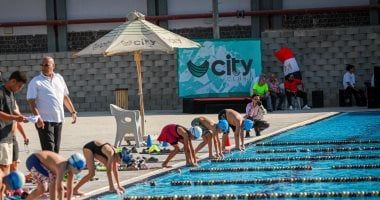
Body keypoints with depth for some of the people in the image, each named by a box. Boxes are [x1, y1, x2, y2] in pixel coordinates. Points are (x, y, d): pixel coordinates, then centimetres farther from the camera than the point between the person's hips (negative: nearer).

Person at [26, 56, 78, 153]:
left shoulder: (59, 78, 12)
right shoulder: (35, 82, -6)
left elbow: (65, 97, 21)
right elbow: (31, 101, -13)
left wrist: (73, 111, 17)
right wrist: (37, 117, -25)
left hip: (58, 120, 6)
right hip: (44, 121, -6)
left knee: (56, 149, 11)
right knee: (48, 150, -11)